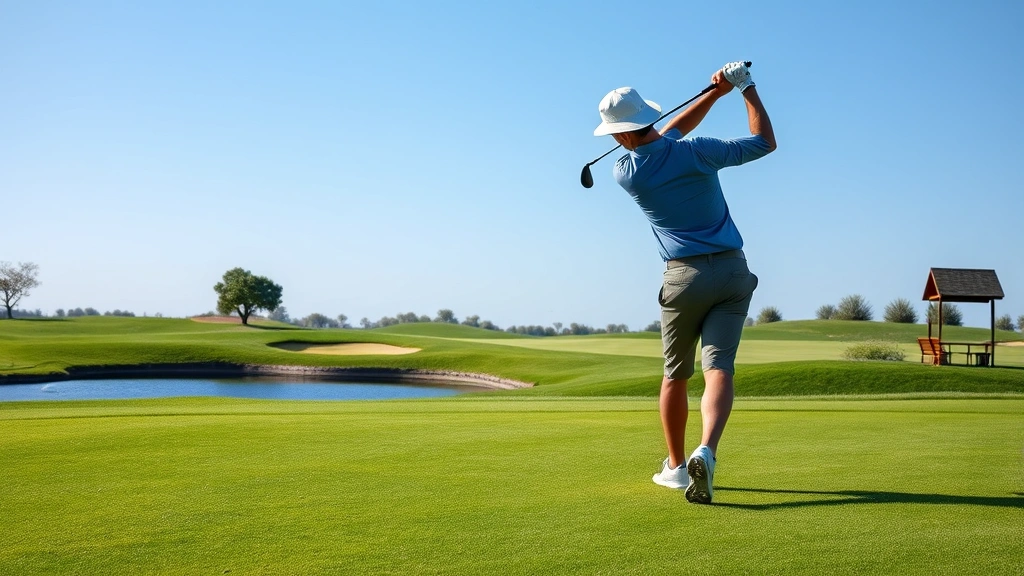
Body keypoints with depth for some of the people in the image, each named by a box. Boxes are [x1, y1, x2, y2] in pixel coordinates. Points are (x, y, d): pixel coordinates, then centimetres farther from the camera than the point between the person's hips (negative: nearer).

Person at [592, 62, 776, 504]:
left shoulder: (625, 172, -2)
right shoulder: (695, 153, -9)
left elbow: (668, 136, 13)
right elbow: (765, 142, 0)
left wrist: (716, 91, 13)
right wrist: (746, 89, 10)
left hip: (685, 277, 0)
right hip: (733, 272, 0)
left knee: (676, 374, 16)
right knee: (719, 368, -6)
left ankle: (676, 466, 26)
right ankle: (706, 452, -28)